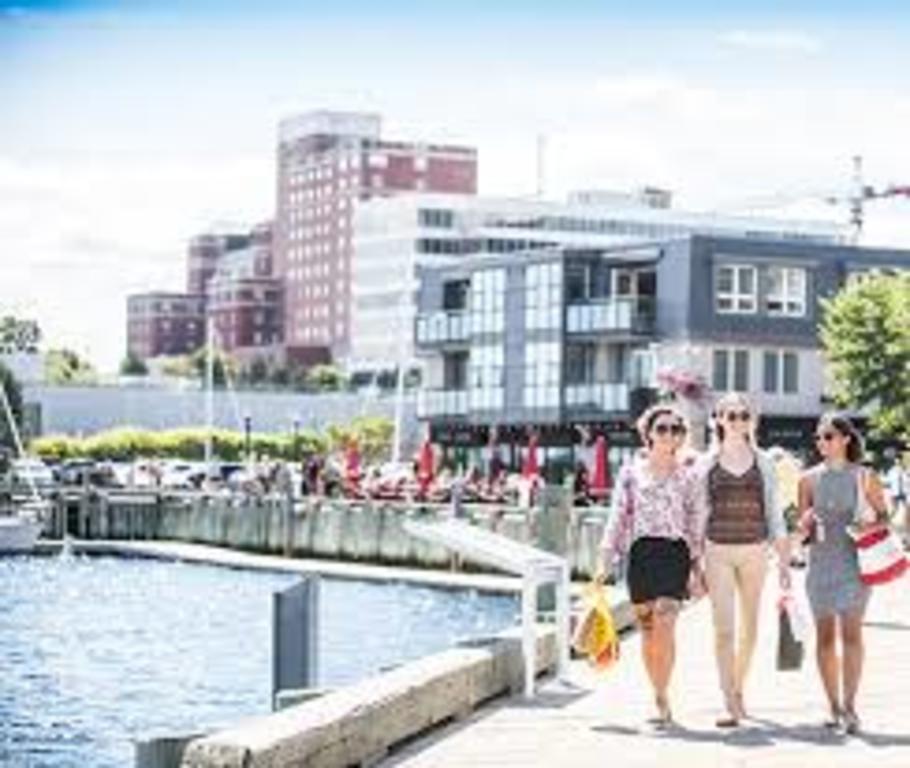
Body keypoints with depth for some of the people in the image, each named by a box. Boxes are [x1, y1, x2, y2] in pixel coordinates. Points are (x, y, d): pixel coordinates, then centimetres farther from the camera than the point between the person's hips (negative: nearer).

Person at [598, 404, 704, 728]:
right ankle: (660, 697, 17)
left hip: (674, 553, -1)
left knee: (664, 625, -15)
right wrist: (607, 561, 2)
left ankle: (662, 699, -13)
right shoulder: (631, 472, 8)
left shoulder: (687, 476, 7)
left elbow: (695, 522, 8)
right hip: (641, 553, 2)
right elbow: (618, 518, 7)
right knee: (647, 629, 5)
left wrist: (696, 566, 2)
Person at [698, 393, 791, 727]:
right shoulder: (707, 464, 4)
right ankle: (730, 705, -9)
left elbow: (774, 515, 9)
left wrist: (784, 562, 4)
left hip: (754, 550, 2)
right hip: (718, 550, -2)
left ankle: (739, 690, 29)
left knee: (749, 629, 10)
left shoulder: (763, 463, 7)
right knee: (723, 629, -9)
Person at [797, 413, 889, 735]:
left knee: (851, 632, -10)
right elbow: (801, 528, 11)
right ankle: (834, 707, 13)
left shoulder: (863, 477, 1)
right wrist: (805, 524, -11)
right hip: (820, 560, 3)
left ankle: (849, 705, -11)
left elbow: (883, 515, 9)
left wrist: (871, 523, -12)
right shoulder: (809, 479, 7)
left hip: (854, 560, -3)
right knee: (825, 635, 5)